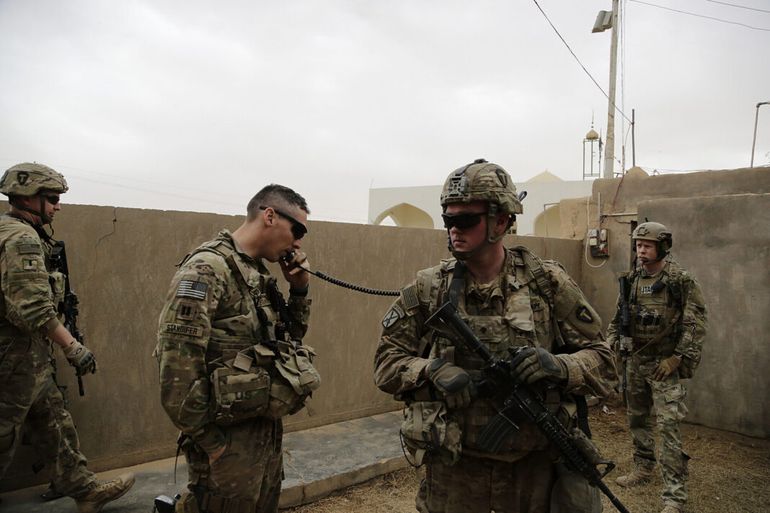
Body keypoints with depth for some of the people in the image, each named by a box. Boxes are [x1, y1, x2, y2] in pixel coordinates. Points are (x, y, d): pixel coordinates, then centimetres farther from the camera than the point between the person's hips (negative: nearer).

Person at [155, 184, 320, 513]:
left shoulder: (259, 274, 10)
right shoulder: (207, 268, -18)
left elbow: (287, 339, 19)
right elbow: (177, 363, -23)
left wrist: (299, 290, 4)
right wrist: (207, 440, -18)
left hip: (268, 430, 9)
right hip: (228, 439, -9)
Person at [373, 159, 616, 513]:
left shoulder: (548, 283, -5)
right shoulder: (428, 288, -4)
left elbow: (602, 360, 0)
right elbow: (387, 362, -1)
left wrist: (559, 366, -20)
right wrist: (432, 371, -20)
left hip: (534, 466, 0)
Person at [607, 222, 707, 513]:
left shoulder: (682, 281, -10)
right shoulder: (631, 280, 6)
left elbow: (696, 325, -12)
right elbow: (618, 317, 14)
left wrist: (676, 358, -18)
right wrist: (611, 343, 2)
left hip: (665, 364, -6)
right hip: (634, 361, 6)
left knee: (668, 427, -8)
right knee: (637, 419, 17)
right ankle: (643, 469, 35)